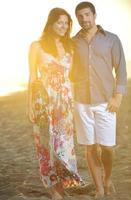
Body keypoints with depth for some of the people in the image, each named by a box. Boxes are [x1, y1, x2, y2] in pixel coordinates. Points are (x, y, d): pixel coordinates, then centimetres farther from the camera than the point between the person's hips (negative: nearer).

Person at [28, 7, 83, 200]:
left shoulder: (69, 47, 8)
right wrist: (30, 106, -2)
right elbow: (32, 77, 0)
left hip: (65, 102, 3)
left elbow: (72, 74, 13)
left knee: (64, 144, 4)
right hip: (44, 101, -3)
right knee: (48, 145, 2)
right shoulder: (37, 46, -3)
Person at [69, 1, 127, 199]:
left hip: (105, 102, -2)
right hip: (82, 103, 2)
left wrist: (118, 97, -11)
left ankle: (107, 179, 26)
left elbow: (121, 70, -2)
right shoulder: (72, 43, 5)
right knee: (90, 146, 2)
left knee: (106, 146, -4)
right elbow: (69, 72, 11)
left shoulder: (112, 39, -2)